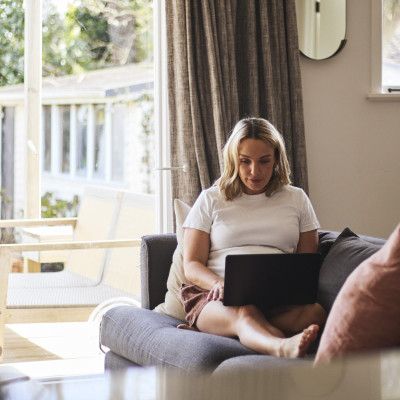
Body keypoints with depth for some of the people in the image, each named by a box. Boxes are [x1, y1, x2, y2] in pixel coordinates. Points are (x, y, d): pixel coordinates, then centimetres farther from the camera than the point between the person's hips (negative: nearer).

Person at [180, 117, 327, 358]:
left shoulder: (296, 199, 21)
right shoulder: (210, 200, 16)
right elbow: (192, 266, 10)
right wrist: (218, 283, -14)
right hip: (220, 298, -1)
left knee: (315, 312, -35)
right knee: (244, 313, -39)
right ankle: (283, 349, -73)